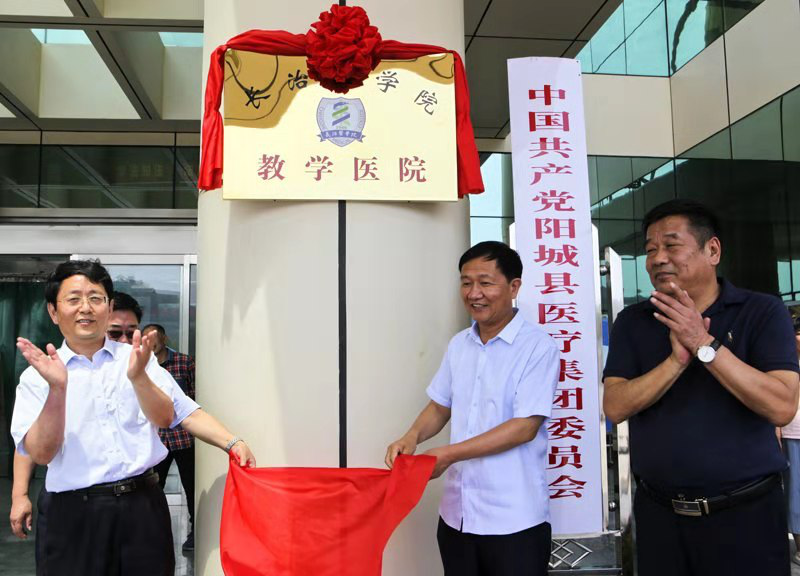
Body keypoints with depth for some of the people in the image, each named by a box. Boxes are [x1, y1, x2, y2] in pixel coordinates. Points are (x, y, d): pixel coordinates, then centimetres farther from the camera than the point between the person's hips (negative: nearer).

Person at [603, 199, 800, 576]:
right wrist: (677, 360, -20)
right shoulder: (632, 322, 2)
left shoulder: (763, 313, -5)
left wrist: (704, 345, -22)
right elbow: (615, 407, -8)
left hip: (745, 515, -2)